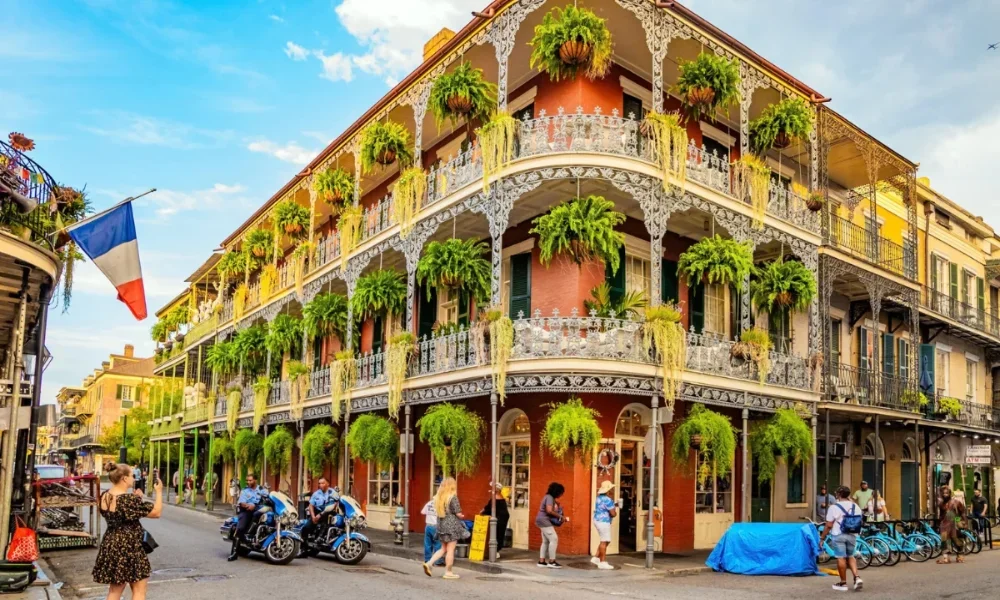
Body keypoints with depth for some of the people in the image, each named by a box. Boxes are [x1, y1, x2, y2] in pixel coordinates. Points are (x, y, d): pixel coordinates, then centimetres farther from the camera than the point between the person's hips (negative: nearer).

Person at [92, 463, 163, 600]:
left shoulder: (104, 497, 1)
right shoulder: (130, 499, -22)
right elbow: (156, 512, -15)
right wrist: (159, 491, -5)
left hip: (110, 545, 8)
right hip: (129, 547, -8)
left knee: (115, 589, 19)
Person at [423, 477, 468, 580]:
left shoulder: (438, 497, 6)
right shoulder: (453, 497, -14)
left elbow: (437, 512, 12)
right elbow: (458, 513, -13)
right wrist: (462, 516, 7)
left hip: (441, 525, 7)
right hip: (452, 525, -7)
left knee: (443, 548, 17)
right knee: (450, 550, 2)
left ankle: (429, 563, 5)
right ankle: (448, 572, 7)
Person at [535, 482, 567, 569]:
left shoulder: (550, 497, 14)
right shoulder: (550, 497, -17)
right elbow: (549, 511, -29)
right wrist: (560, 517, -23)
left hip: (545, 521, 11)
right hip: (544, 521, -11)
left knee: (546, 541, 11)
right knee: (554, 539, -12)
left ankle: (541, 561, 12)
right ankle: (551, 561, -11)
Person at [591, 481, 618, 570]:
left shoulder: (600, 497, 10)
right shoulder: (607, 500, -20)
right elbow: (613, 514, -20)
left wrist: (614, 506, 14)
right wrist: (616, 512, 3)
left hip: (598, 520, 10)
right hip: (603, 522, -10)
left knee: (605, 541, 18)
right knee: (604, 542, -3)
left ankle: (596, 558, 19)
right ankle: (602, 562, 1)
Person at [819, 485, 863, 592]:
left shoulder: (834, 507, -10)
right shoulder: (856, 507, 6)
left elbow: (829, 526, -11)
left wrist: (822, 538, -4)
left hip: (838, 536, -5)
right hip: (852, 535, 5)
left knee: (841, 558, 1)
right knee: (850, 556, 19)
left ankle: (843, 583, 7)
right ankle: (857, 578, 4)